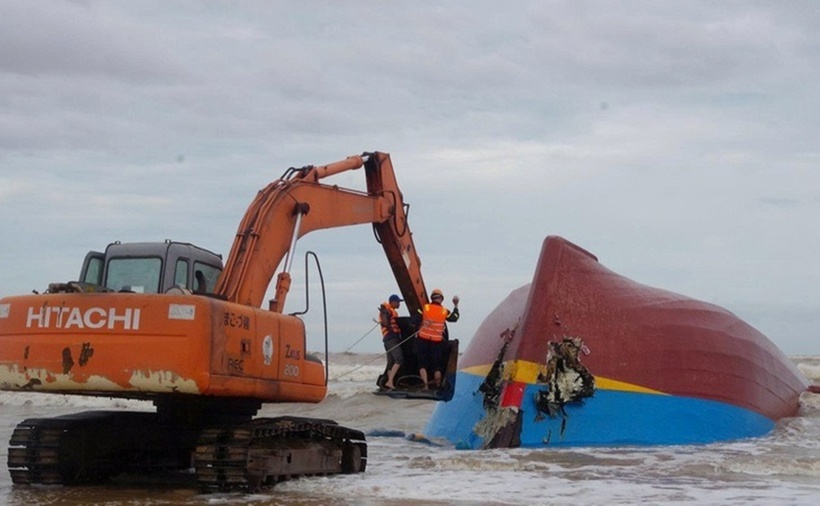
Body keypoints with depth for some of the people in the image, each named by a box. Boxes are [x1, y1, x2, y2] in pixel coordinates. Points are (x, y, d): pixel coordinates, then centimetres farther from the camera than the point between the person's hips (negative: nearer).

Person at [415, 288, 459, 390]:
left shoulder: (424, 308, -6)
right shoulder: (445, 311, -1)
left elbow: (415, 321, -8)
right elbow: (454, 318, 15)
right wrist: (456, 306, 26)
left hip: (423, 340, -1)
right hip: (437, 342, 1)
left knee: (422, 363, 5)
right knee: (436, 364, 12)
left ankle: (425, 384, -8)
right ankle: (438, 386, 6)